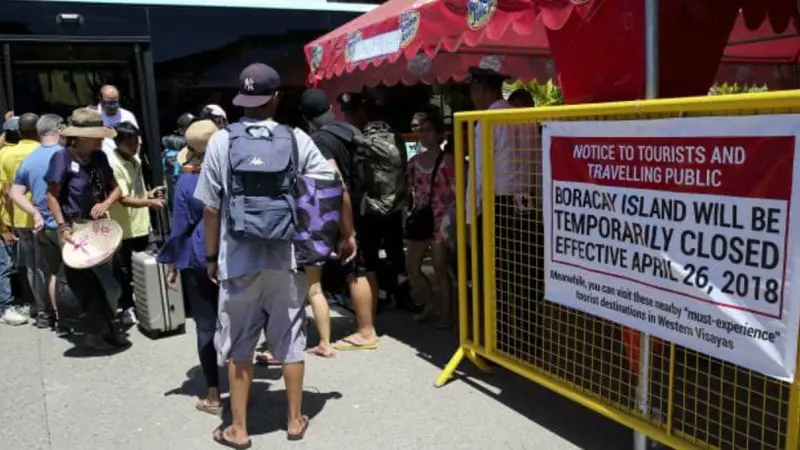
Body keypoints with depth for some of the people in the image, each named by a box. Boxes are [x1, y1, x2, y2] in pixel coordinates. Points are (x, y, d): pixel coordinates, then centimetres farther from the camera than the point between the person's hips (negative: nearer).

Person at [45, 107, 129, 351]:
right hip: (75, 228, -6)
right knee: (86, 285, 2)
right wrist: (63, 227, -19)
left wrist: (107, 203, -11)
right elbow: (52, 196, -12)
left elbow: (115, 188, 9)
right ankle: (97, 333, 17)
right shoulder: (63, 157, -13)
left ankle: (107, 329, 27)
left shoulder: (99, 157, 3)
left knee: (102, 282, 14)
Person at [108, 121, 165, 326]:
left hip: (141, 225, 8)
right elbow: (124, 199, -23)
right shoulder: (113, 164, -18)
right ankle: (127, 307, 19)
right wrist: (150, 202, -34)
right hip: (124, 229, -8)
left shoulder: (136, 160, 8)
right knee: (125, 271, 5)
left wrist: (150, 194, 3)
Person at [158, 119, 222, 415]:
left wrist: (173, 264, 4)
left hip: (200, 261, -2)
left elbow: (181, 227, -5)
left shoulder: (187, 182, -8)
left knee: (206, 327, 4)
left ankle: (213, 396, 10)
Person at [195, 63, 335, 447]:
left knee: (238, 344, 12)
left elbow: (211, 208, -3)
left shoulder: (221, 141, -4)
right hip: (286, 258, 1)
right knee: (291, 339, 13)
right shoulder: (296, 139, -2)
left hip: (239, 260, -1)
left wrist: (211, 256, 8)